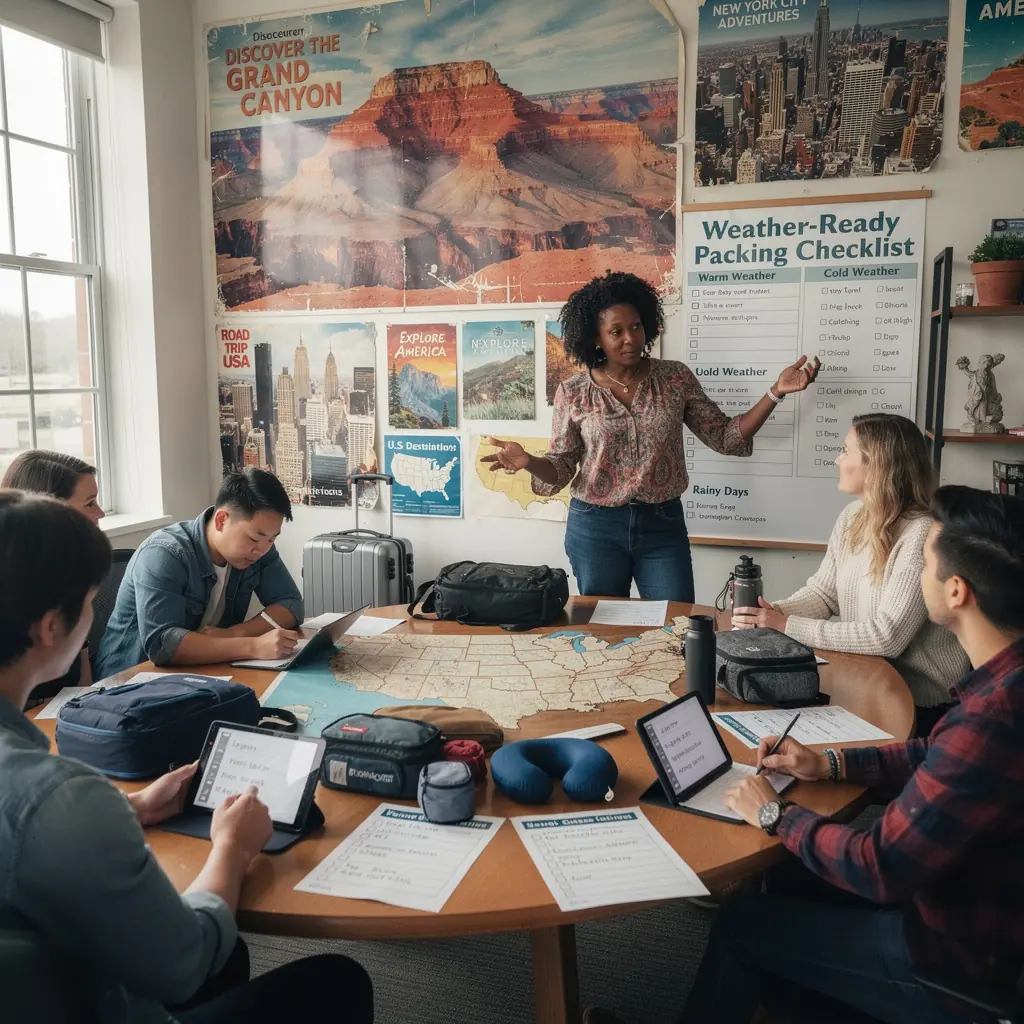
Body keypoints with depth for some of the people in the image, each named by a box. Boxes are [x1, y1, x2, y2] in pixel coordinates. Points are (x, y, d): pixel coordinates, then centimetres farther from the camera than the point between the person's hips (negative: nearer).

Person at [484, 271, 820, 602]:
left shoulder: (676, 377, -2)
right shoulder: (572, 392, -5)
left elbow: (724, 437, 1)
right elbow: (562, 467, -1)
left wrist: (775, 392, -8)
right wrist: (528, 461, -22)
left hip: (663, 525, 1)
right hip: (595, 528, 0)